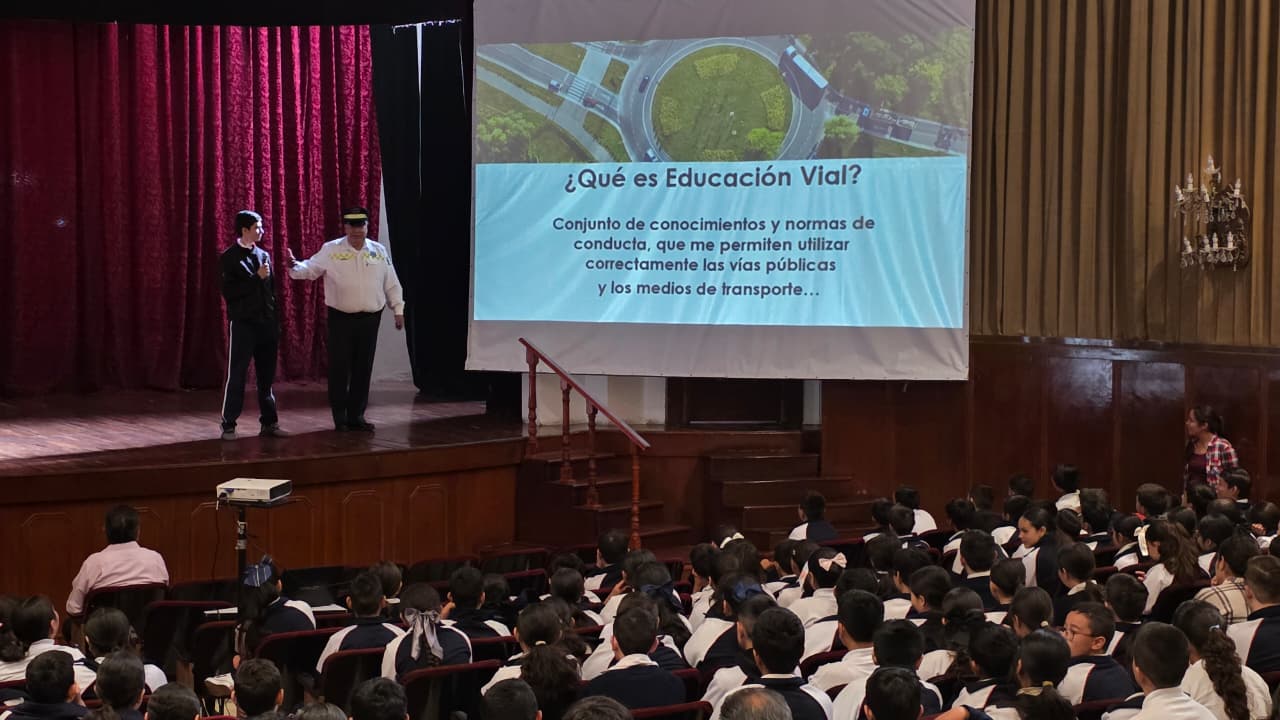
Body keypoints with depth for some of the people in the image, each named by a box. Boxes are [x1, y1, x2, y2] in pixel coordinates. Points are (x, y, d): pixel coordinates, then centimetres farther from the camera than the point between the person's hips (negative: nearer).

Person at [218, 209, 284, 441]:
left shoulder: (264, 255, 11)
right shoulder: (229, 258, -5)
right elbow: (228, 292, -14)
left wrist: (275, 320, 9)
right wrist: (256, 277, -18)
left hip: (266, 324, 5)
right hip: (242, 324, -5)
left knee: (267, 376, 9)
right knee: (236, 376, -3)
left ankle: (269, 422, 15)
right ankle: (228, 425, 3)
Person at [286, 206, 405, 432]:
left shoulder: (379, 251, 5)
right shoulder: (331, 250, -3)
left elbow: (391, 284, 10)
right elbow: (311, 268, -11)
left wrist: (398, 310, 9)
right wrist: (295, 267, -33)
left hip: (370, 319, 3)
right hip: (341, 318, -3)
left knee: (363, 369, 8)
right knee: (339, 368, 0)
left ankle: (356, 416, 18)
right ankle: (340, 418, 10)